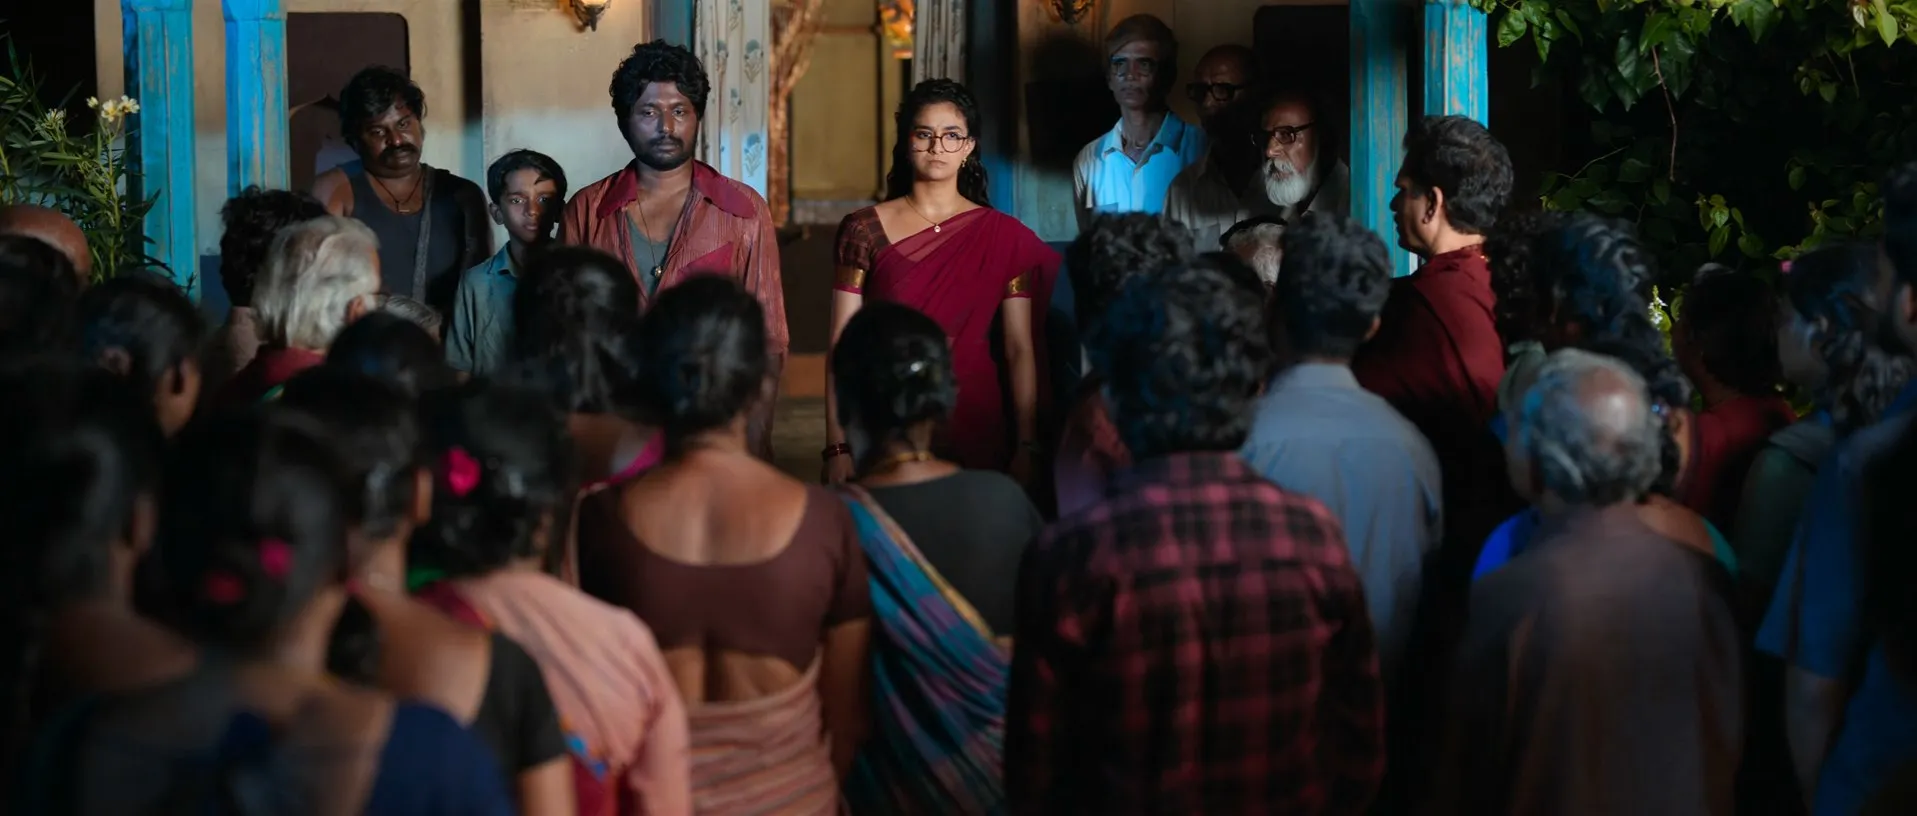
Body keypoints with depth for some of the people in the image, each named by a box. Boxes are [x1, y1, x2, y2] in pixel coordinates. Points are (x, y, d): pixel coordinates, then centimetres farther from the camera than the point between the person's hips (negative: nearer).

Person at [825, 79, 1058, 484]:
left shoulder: (1003, 236, 2)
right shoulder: (864, 231, 0)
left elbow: (1020, 349, -1)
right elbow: (843, 345, -2)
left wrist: (1027, 449, -9)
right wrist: (837, 448, -9)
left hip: (974, 424, 0)